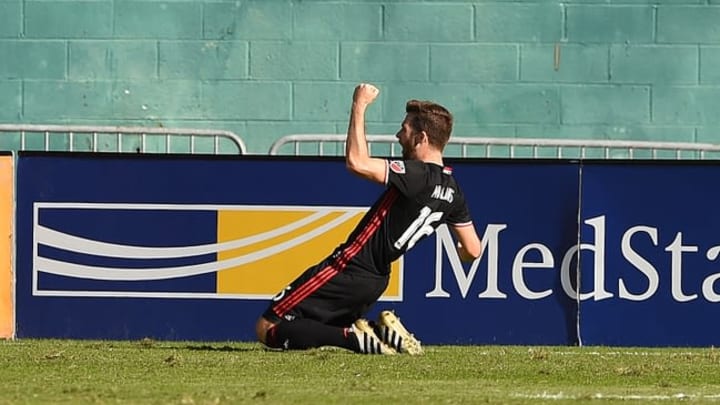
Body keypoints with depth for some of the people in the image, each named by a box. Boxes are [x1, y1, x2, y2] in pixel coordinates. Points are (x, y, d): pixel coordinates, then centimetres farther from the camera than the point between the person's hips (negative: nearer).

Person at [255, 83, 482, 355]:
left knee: (267, 329, -6)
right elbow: (473, 250, 14)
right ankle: (383, 332, 3)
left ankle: (356, 338, -17)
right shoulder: (452, 191, 6)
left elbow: (356, 162, -30)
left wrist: (359, 106, -20)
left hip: (348, 269, -9)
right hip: (376, 279, 9)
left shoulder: (418, 176, -21)